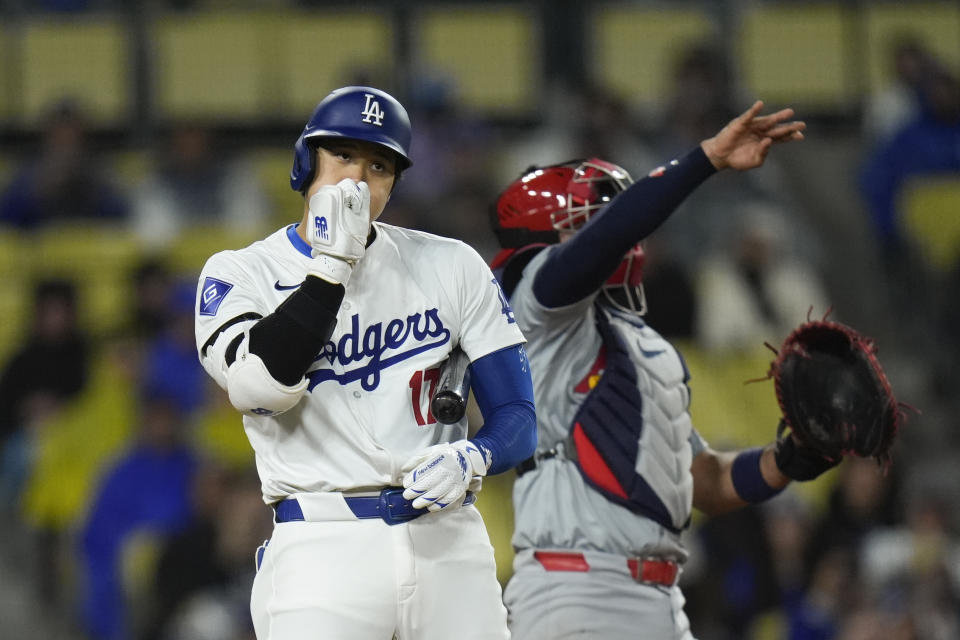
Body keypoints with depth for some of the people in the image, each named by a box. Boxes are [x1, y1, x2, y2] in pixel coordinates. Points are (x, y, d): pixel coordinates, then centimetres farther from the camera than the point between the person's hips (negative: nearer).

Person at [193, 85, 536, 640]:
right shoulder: (239, 275, 5)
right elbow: (262, 386, -15)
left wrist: (471, 459, -15)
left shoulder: (453, 267, 10)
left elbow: (517, 418, 7)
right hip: (321, 547, -3)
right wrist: (332, 263, -13)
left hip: (450, 543, 3)